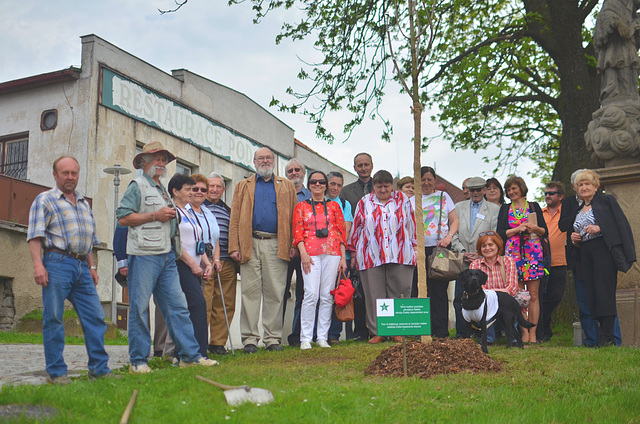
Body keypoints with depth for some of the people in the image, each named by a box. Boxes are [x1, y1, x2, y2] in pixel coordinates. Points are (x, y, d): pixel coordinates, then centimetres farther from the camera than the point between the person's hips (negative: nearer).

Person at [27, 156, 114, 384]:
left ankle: (99, 368, 6)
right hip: (57, 264, -6)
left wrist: (92, 267, 19)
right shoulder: (45, 200, 4)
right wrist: (38, 264, -17)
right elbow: (35, 235, -6)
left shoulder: (84, 204, 23)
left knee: (95, 316, 1)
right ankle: (56, 372, 3)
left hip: (82, 267, 6)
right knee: (53, 319, -3)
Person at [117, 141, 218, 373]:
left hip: (167, 255, 7)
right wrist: (155, 215, -12)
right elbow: (124, 217, -11)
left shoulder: (163, 189, 23)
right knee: (139, 308, -2)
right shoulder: (137, 186, -1)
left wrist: (171, 215, 14)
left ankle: (190, 355, 7)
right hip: (144, 255, -7)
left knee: (178, 305, 4)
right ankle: (138, 361, 5)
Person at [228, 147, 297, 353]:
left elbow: (293, 218, 10)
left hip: (276, 245, 0)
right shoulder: (243, 186, 16)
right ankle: (250, 338, 3)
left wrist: (293, 244, -2)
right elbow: (234, 219, 8)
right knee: (250, 291, -2)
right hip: (250, 244, 0)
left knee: (275, 293, -1)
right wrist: (234, 247, -3)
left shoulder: (287, 186, 17)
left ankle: (273, 338, 6)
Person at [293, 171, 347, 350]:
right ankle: (306, 338, -7)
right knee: (311, 294, -13)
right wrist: (303, 253, -9)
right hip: (311, 253, -2)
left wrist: (343, 257, 4)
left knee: (327, 295, 0)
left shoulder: (334, 206, 15)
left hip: (332, 253, 2)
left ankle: (322, 337, 7)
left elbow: (341, 232, 12)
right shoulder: (301, 206, 12)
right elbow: (297, 233, 5)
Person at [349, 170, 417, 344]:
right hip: (371, 256, 0)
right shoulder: (364, 202, 12)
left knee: (399, 293, -1)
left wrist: (414, 248, 11)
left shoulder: (403, 200, 11)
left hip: (400, 256, 0)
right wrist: (354, 252, 13)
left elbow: (411, 225, 14)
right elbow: (356, 228, 15)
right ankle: (377, 332, 7)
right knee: (374, 295, 0)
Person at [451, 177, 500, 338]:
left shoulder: (494, 209, 7)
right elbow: (454, 233, 10)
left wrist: (481, 254, -9)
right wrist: (462, 251, -4)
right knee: (460, 298, -1)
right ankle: (461, 333, 7)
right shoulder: (459, 207, 14)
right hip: (463, 260, 2)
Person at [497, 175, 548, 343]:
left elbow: (545, 232, 10)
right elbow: (501, 233, 5)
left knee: (533, 294, -4)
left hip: (533, 252, -1)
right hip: (513, 252, 1)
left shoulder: (534, 206, 13)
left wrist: (534, 227, -9)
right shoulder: (505, 209, 14)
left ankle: (532, 333, -2)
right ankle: (524, 332, 0)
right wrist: (518, 229, -7)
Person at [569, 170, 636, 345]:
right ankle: (601, 335, 5)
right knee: (592, 295, 2)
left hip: (604, 250, -7)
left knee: (605, 293, -12)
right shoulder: (578, 210, 23)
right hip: (585, 255, 7)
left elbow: (621, 224, -5)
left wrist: (599, 228, -16)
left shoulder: (606, 200, 5)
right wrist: (574, 238, 7)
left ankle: (607, 338, -12)